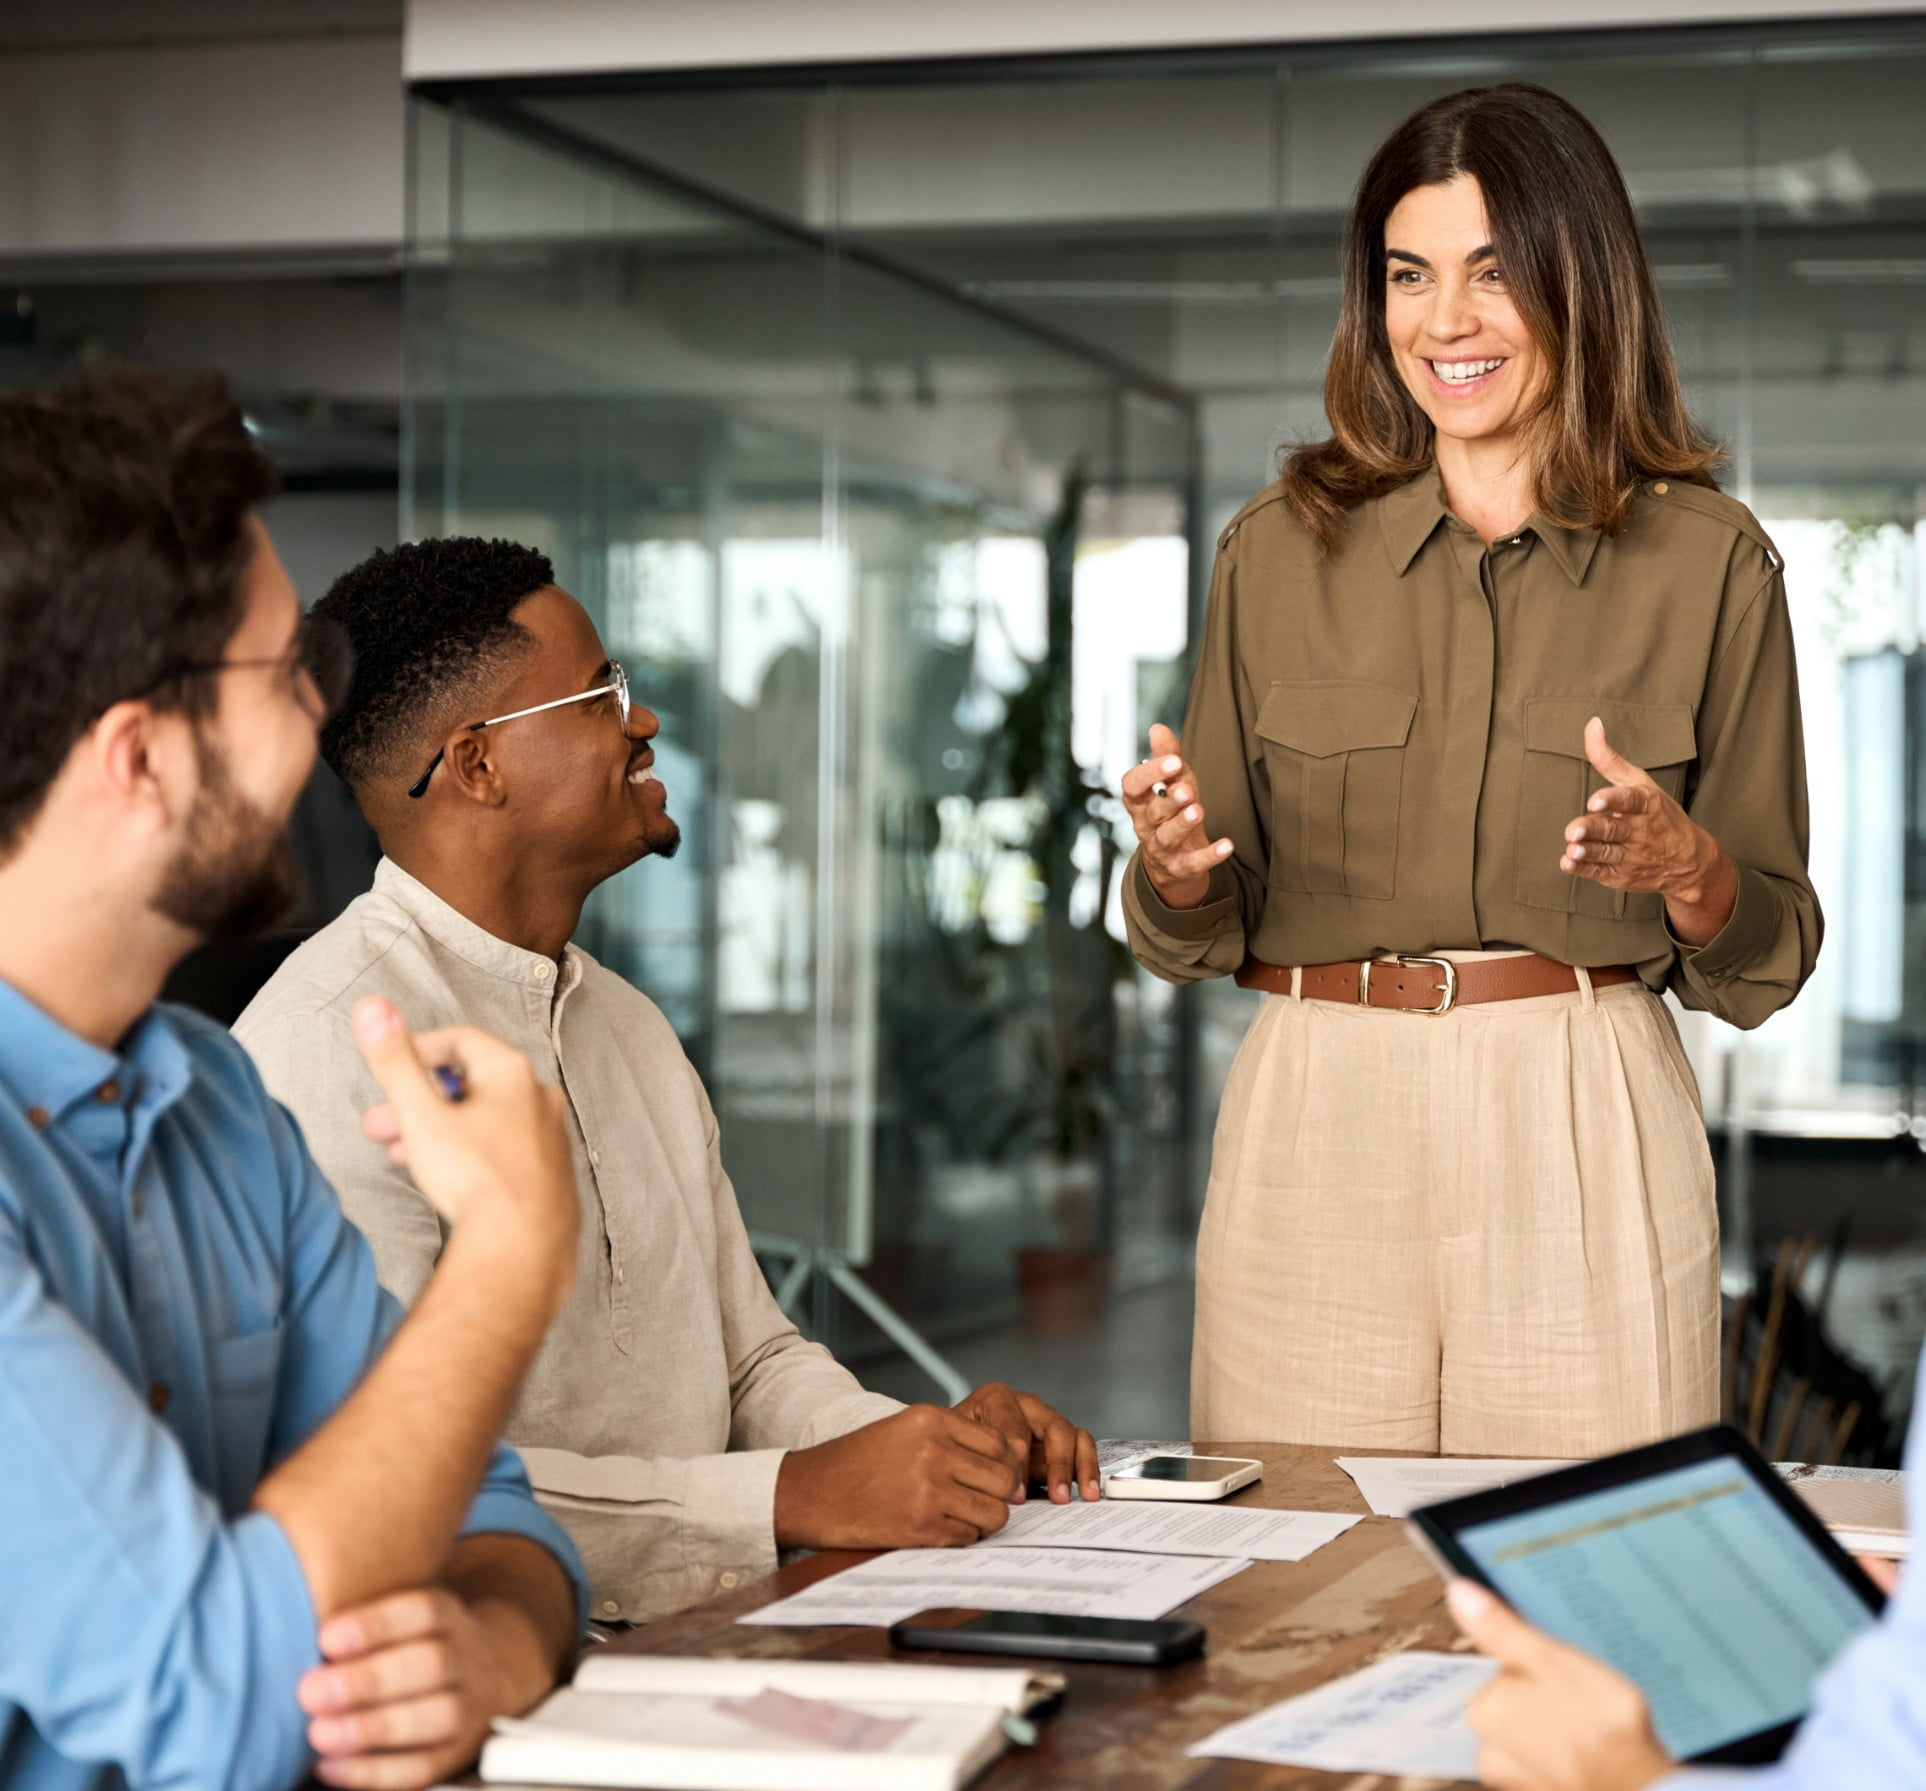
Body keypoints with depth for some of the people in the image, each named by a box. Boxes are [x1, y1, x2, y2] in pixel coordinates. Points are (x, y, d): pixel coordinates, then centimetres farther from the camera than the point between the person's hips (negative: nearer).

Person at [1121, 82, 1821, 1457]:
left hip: (1583, 1129, -1)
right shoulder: (1281, 548, 7)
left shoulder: (1709, 560, 3)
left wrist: (1685, 868, -14)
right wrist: (1175, 862, -11)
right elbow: (1207, 933, 10)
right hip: (1316, 1122, 1)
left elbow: (1770, 956, 5)